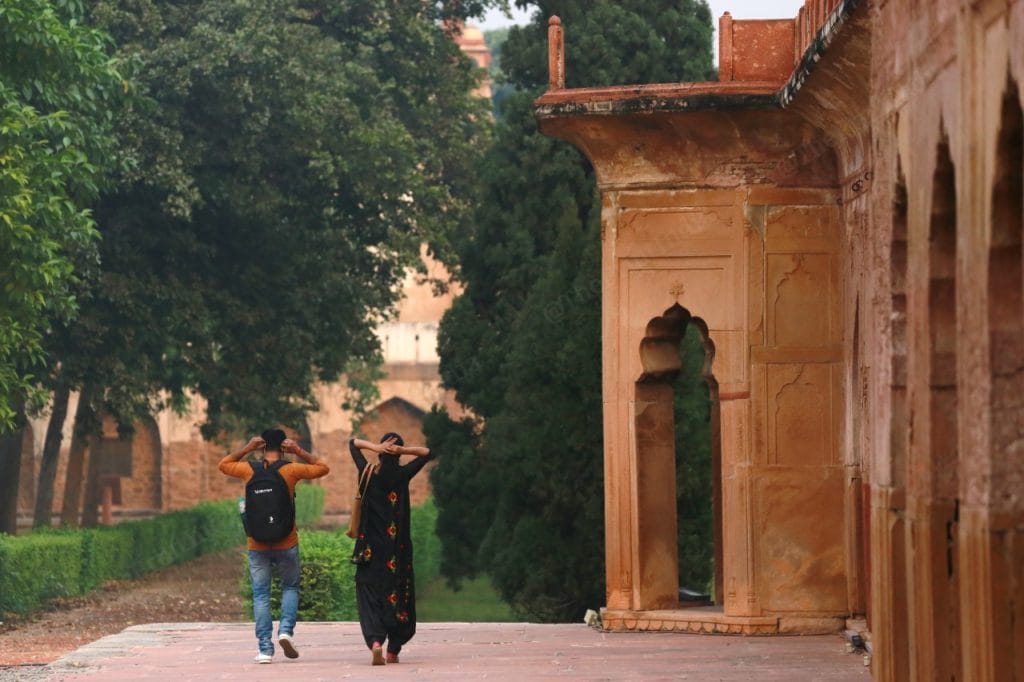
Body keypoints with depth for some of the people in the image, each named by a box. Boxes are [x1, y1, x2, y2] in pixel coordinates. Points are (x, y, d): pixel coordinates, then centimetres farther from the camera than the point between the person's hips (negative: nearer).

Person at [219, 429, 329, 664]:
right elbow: (322, 468, 7)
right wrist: (299, 452, 2)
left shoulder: (249, 470, -2)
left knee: (260, 595, 6)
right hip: (286, 543, -1)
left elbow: (224, 464, 18)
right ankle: (286, 629, -5)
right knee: (290, 587, 18)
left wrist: (246, 449, 10)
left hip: (257, 545, 1)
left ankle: (265, 649, 0)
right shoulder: (290, 470, -7)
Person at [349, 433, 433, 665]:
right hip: (398, 548, 0)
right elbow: (427, 453, 9)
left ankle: (375, 641, -23)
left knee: (369, 596, 0)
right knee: (398, 594, 12)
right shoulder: (403, 475, -5)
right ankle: (393, 650, 16)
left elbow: (353, 443, 10)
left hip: (371, 548, 0)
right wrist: (403, 450, -6)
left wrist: (375, 447, -7)